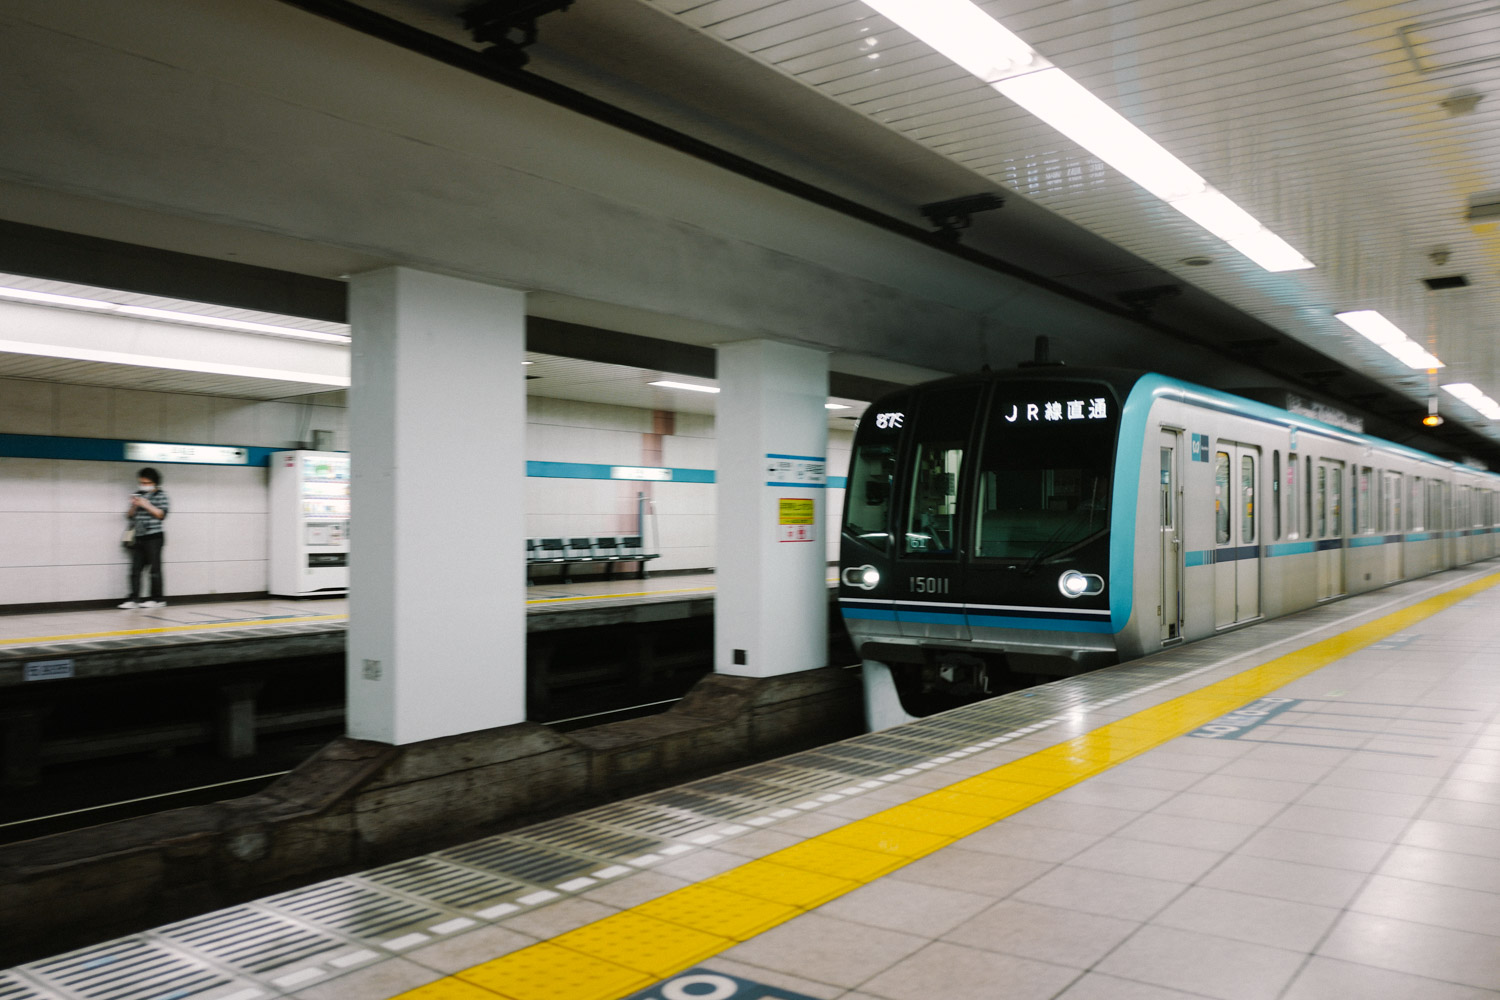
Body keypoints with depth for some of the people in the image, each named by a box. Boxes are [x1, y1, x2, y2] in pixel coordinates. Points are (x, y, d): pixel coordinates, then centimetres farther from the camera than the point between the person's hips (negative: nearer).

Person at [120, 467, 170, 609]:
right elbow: (129, 515, 15)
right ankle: (133, 599, 1)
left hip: (154, 537, -5)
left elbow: (161, 514, -8)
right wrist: (134, 506, -4)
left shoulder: (160, 495, 1)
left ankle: (157, 599, 4)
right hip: (139, 538, 5)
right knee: (135, 568, 1)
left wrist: (146, 505, -14)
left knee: (155, 568, -2)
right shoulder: (138, 494, 16)